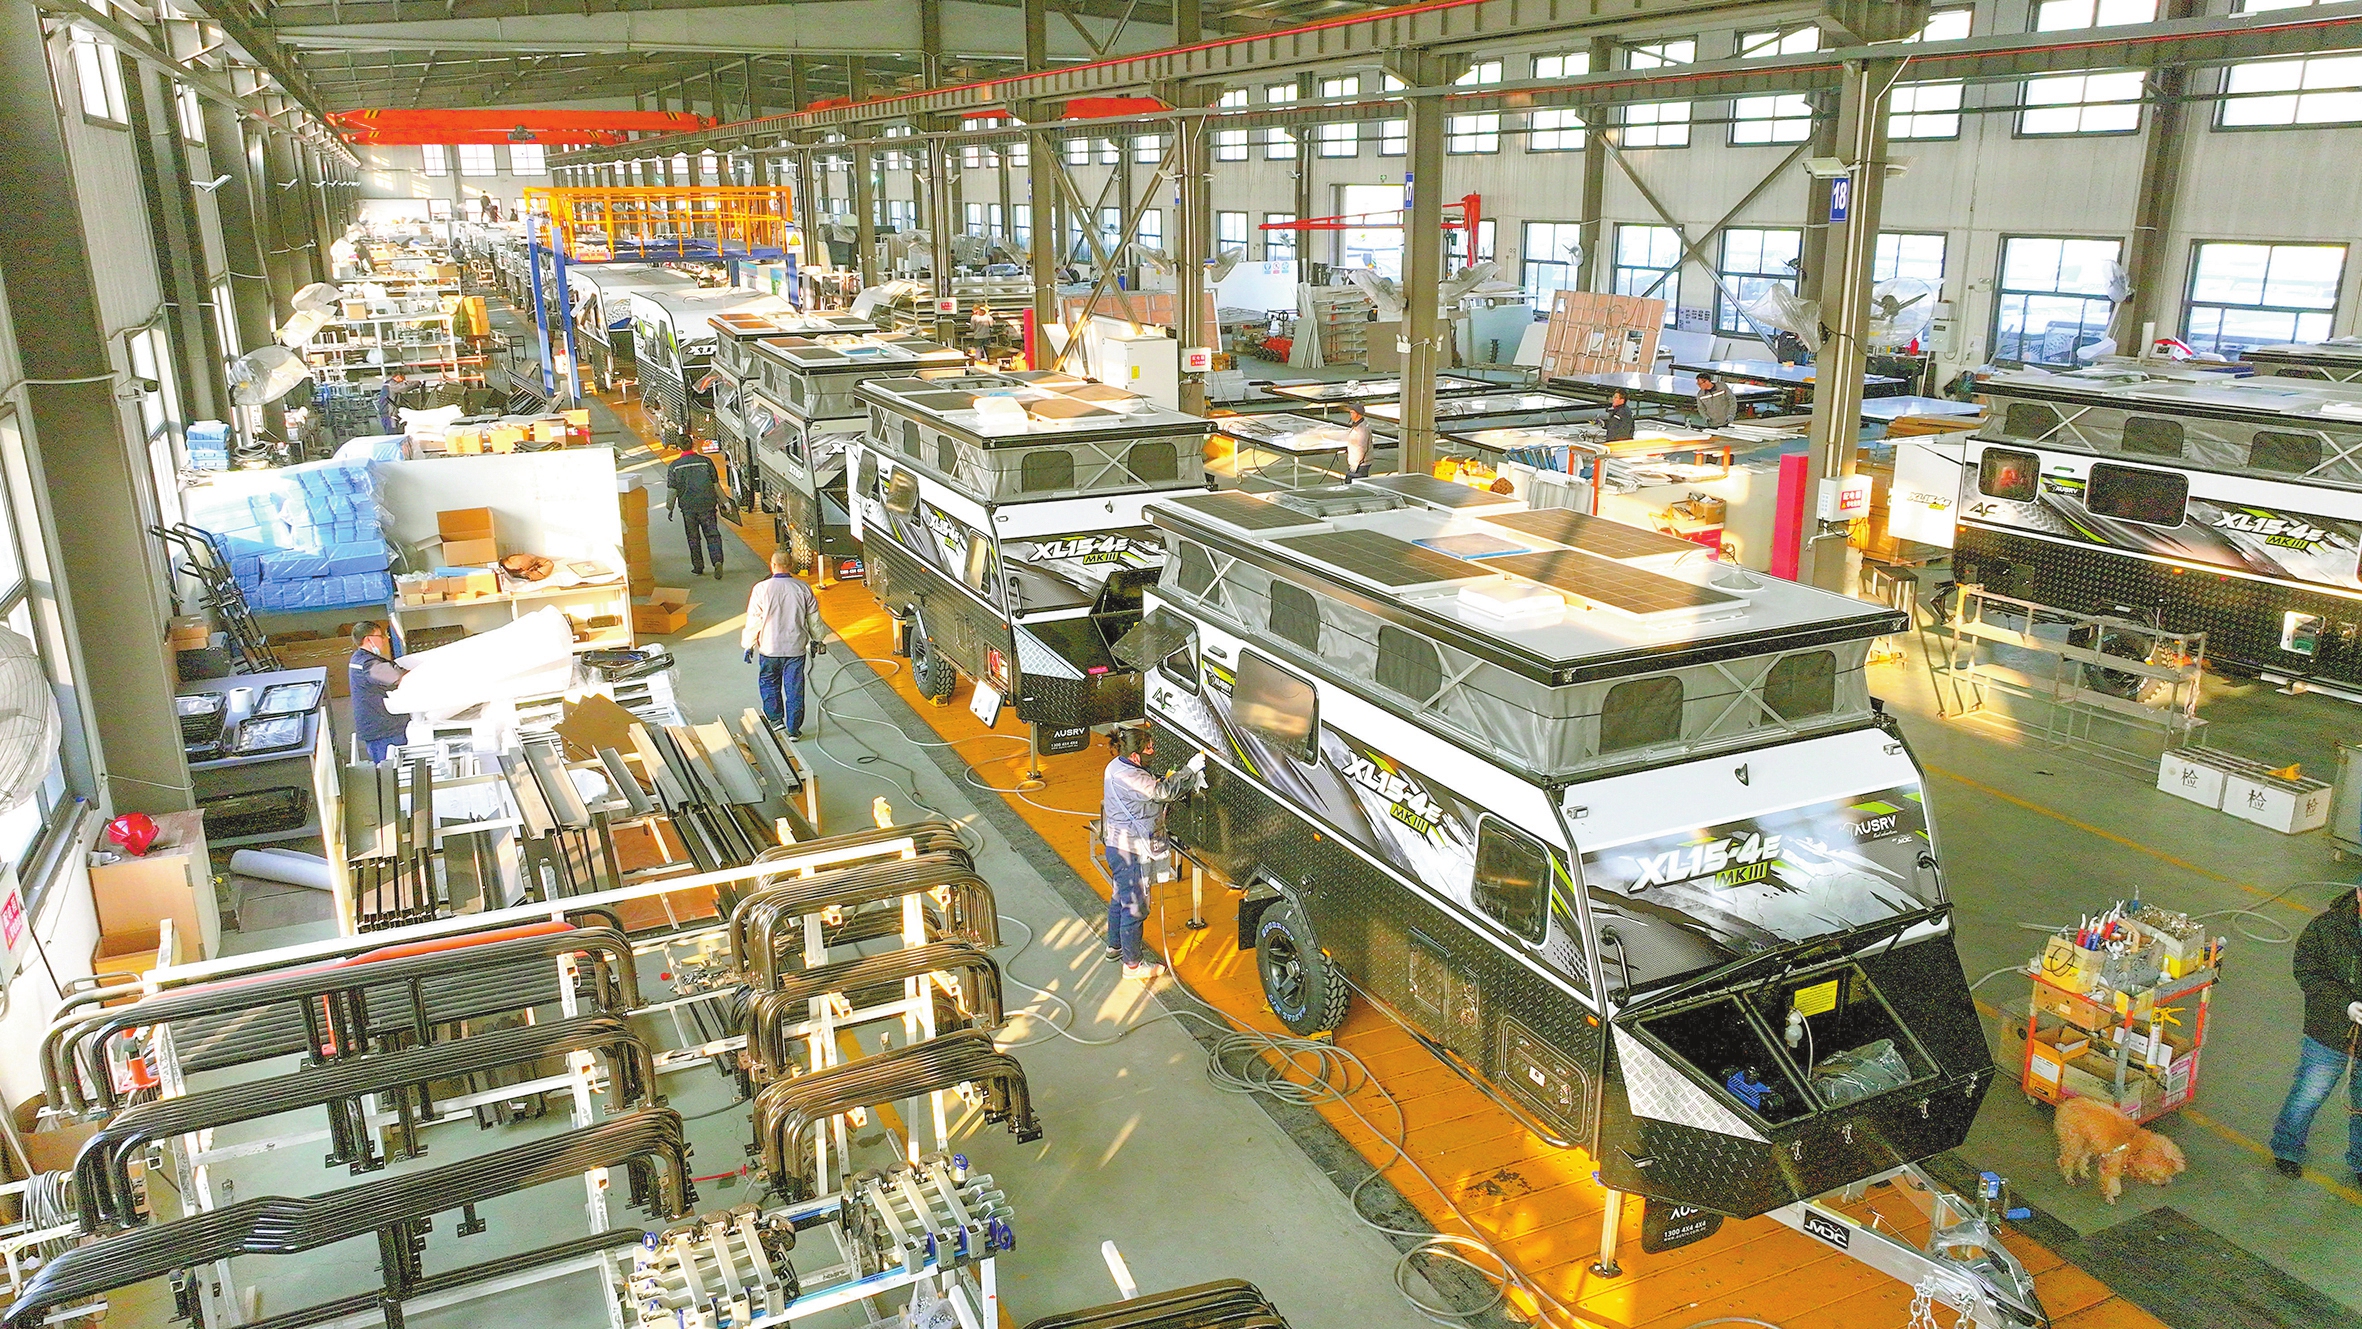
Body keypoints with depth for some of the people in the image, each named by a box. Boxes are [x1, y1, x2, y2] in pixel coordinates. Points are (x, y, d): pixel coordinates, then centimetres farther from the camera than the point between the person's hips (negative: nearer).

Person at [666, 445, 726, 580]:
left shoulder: (674, 466, -2)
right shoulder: (706, 461, -1)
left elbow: (672, 490, -1)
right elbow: (716, 485, 2)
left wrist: (670, 508, 11)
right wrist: (723, 502, 12)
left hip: (688, 507, 0)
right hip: (707, 505, 0)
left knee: (693, 538, 13)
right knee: (712, 535, 1)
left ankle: (698, 566, 17)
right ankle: (717, 561, -18)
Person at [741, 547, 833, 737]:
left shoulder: (762, 589, -13)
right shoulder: (803, 589, -7)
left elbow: (754, 620, -8)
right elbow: (814, 618, 3)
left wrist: (748, 645, 3)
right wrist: (818, 640, 18)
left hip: (769, 648, -1)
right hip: (796, 648, 1)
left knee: (768, 683, 22)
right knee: (794, 688, 8)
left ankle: (775, 718, 27)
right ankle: (794, 729, 12)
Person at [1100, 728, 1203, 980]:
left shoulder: (1118, 766, 5)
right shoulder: (1128, 777, -28)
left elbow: (1152, 789, 8)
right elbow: (1162, 791, -29)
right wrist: (1192, 769, -23)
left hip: (1118, 844, 11)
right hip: (1130, 851, -11)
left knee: (1120, 897, 25)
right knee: (1135, 906, 2)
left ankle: (1115, 946, 43)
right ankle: (1133, 964, 13)